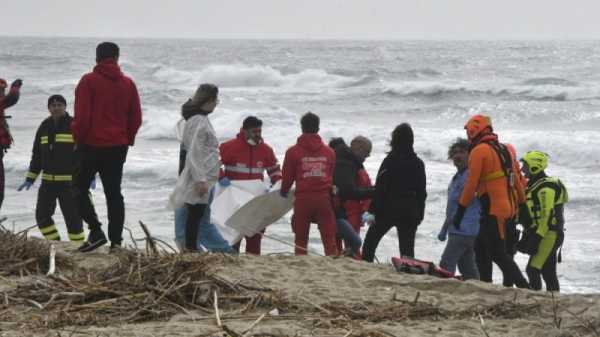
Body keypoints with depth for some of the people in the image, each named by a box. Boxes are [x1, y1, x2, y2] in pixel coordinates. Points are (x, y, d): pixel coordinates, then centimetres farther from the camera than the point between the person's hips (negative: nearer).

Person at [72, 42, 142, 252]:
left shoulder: (88, 81, -7)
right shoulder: (128, 84, 5)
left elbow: (81, 116, -12)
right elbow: (136, 118, 7)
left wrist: (79, 139, 1)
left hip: (92, 145, -4)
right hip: (118, 147, 4)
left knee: (80, 188, 6)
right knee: (114, 193, 8)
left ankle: (96, 230, -8)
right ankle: (116, 240, 4)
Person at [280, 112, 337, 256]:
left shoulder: (293, 152, -3)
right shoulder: (329, 152, 6)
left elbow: (287, 176, 2)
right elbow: (334, 176, 11)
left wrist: (284, 191, 21)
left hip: (303, 199, -2)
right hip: (324, 198, 2)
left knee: (301, 237, 7)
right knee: (329, 237, 3)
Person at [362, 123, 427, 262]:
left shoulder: (390, 161, -9)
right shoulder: (418, 163, 6)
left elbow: (380, 188, -11)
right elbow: (422, 192, 9)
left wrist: (374, 209, -6)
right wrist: (419, 214, 15)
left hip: (389, 209, -4)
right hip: (410, 213, 4)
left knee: (370, 242, 9)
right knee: (407, 249, 6)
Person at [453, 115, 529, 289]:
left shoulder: (479, 151, -9)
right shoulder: (505, 150, 15)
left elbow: (471, 184, -13)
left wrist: (460, 212, -9)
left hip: (492, 210, -8)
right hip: (509, 208, 8)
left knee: (498, 253, -8)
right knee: (481, 248, 18)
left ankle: (524, 287, -16)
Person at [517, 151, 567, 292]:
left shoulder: (546, 187, -15)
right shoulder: (534, 185, 17)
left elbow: (547, 216, -21)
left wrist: (537, 237, -24)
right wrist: (527, 238, 20)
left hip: (548, 236, -10)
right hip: (546, 236, 10)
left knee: (533, 269, -15)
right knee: (549, 273, 10)